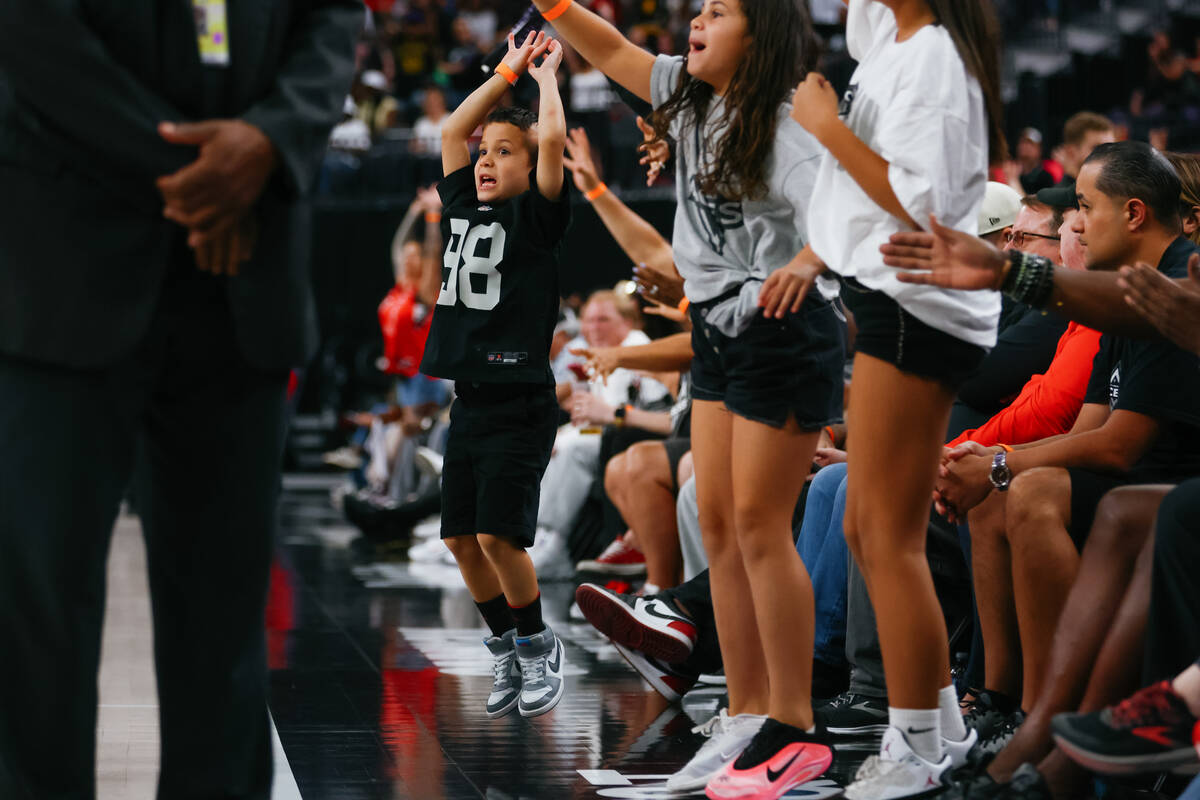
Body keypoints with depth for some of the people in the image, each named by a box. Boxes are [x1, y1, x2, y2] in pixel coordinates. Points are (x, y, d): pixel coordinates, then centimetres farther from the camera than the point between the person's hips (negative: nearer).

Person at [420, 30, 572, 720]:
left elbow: (554, 138, -15)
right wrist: (507, 73, 22)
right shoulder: (465, 210, 14)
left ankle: (539, 645, 6)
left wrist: (546, 74, 0)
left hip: (520, 400, -7)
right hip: (470, 399, 7)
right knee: (462, 538, 5)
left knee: (498, 534, -11)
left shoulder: (537, 217, -3)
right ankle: (507, 647, 19)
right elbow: (453, 130, 21)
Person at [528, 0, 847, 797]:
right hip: (720, 334, 9)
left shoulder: (782, 132, -18)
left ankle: (795, 732, 0)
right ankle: (747, 717, 15)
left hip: (781, 335, -9)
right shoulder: (692, 98, 7)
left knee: (759, 525, -7)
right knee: (719, 524, 8)